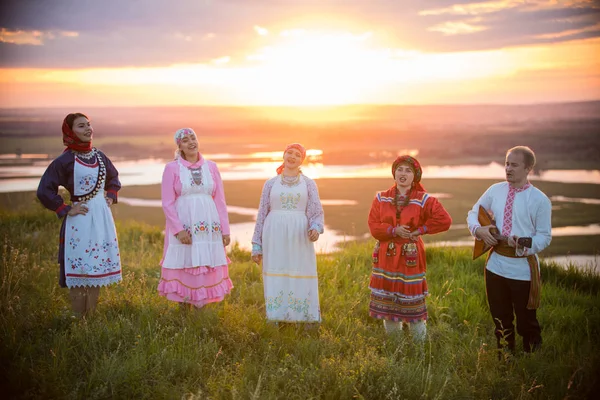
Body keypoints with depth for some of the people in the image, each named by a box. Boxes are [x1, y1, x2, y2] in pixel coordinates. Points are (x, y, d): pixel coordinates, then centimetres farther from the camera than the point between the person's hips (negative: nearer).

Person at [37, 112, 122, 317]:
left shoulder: (99, 156, 7)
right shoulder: (65, 160, -11)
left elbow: (113, 177, 26)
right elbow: (44, 190, -12)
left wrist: (111, 196, 12)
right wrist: (65, 210, -11)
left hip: (102, 218, 6)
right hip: (80, 221, -6)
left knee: (98, 266, 11)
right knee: (80, 269, -1)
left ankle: (91, 318, 22)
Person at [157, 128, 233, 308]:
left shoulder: (211, 167, 8)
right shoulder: (172, 168, 0)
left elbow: (220, 200, 8)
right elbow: (167, 203, -5)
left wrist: (225, 230, 3)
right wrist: (179, 229, -14)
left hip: (208, 226, 3)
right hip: (183, 225, -2)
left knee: (206, 270, 4)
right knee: (183, 269, 2)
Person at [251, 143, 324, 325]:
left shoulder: (309, 183, 9)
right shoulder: (271, 183, 10)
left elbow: (317, 212, 1)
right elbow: (262, 214, 11)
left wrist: (315, 228, -21)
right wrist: (257, 245, 7)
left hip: (299, 237, -1)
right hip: (274, 237, 1)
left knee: (302, 278, -2)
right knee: (275, 279, 1)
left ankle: (309, 321, 6)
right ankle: (276, 322, 10)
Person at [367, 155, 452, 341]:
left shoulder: (423, 200, -3)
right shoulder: (381, 198, 5)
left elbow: (444, 220, -11)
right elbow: (373, 226, -2)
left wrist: (420, 230, -10)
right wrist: (393, 230, -17)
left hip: (410, 258, -3)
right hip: (385, 257, 3)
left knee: (412, 303, -1)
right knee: (387, 304, 10)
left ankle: (420, 345, 13)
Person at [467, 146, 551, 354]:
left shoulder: (540, 200, -8)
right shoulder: (495, 190, 4)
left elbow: (545, 236, -7)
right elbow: (473, 213, 14)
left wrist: (525, 245, -26)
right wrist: (479, 230, -7)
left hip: (523, 268, -4)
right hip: (495, 265, 4)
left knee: (526, 321, 7)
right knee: (500, 319, 16)